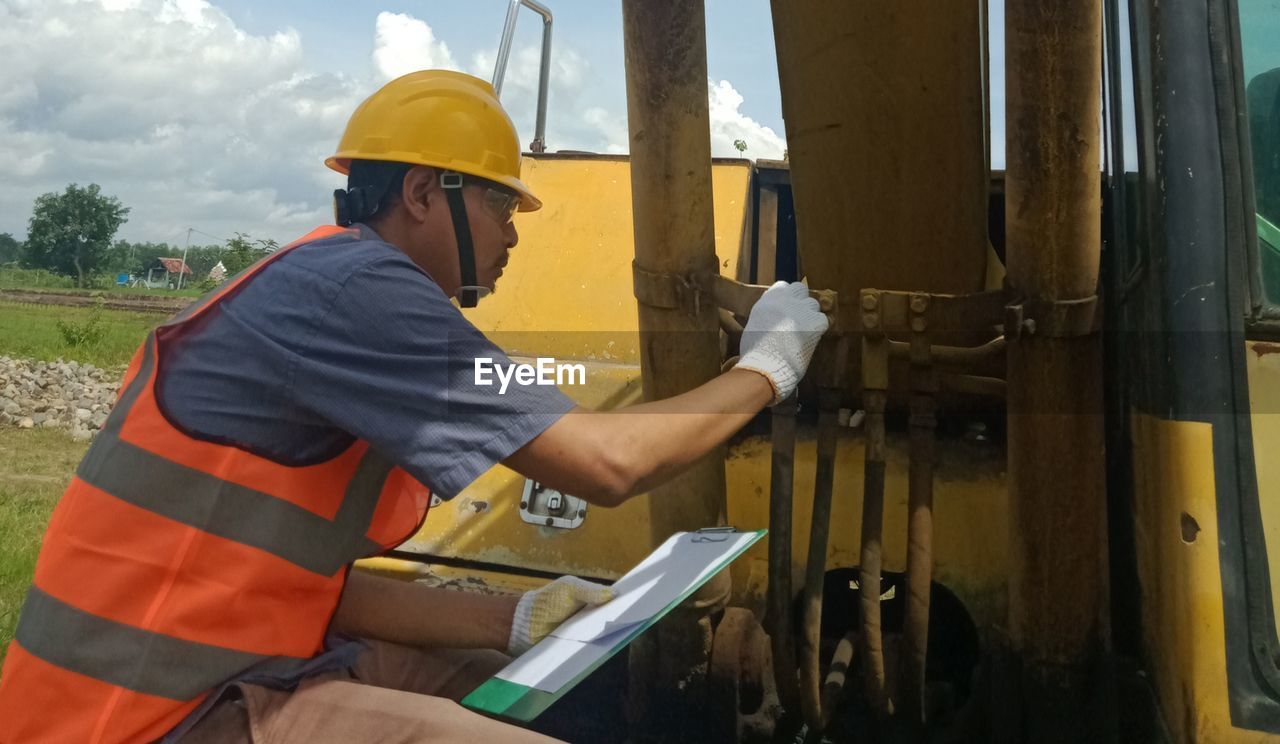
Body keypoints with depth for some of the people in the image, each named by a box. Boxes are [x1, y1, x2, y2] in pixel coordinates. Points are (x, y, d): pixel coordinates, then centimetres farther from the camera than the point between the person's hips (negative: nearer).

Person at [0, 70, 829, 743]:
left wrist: (516, 621, 4)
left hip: (234, 667, 10)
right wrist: (766, 368, -5)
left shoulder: (328, 293, 11)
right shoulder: (350, 287, -19)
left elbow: (310, 581, 11)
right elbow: (606, 463, -20)